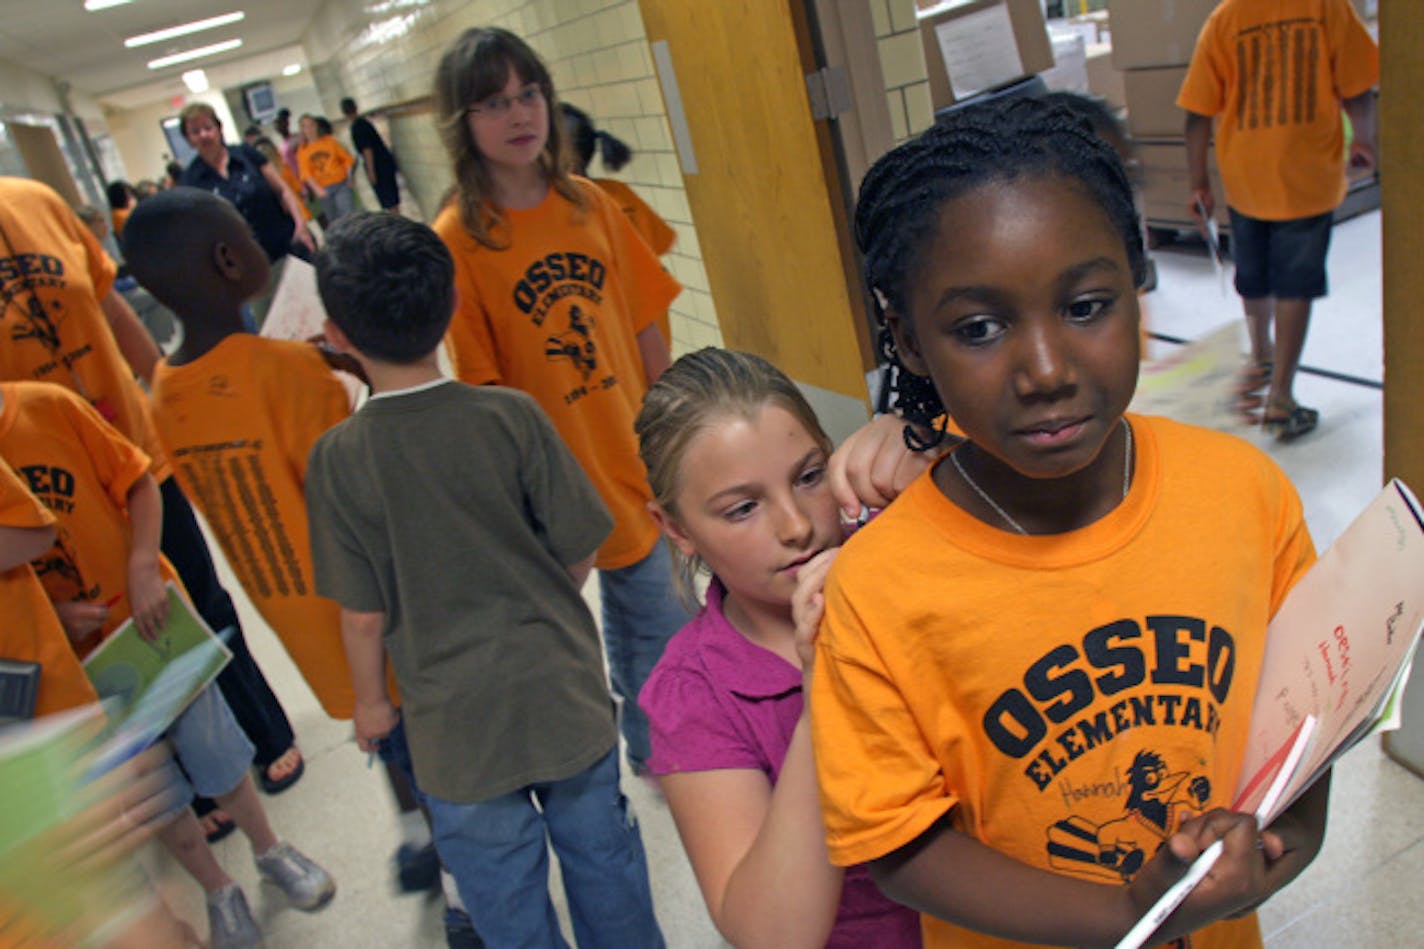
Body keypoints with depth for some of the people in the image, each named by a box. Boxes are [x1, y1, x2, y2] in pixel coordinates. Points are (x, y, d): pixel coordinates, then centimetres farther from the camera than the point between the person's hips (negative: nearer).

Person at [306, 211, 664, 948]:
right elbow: (580, 555, -7)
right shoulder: (511, 415, -13)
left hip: (455, 722, -1)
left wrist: (371, 701, 10)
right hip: (564, 693, 1)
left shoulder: (337, 458, -14)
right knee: (602, 857, 23)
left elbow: (363, 614, -9)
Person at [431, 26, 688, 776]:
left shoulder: (589, 205, 0)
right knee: (654, 621, 10)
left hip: (636, 453, 4)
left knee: (637, 611, 20)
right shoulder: (456, 242, -14)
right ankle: (656, 747, 38)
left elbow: (643, 327, 5)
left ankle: (651, 741, 46)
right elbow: (480, 385, -12)